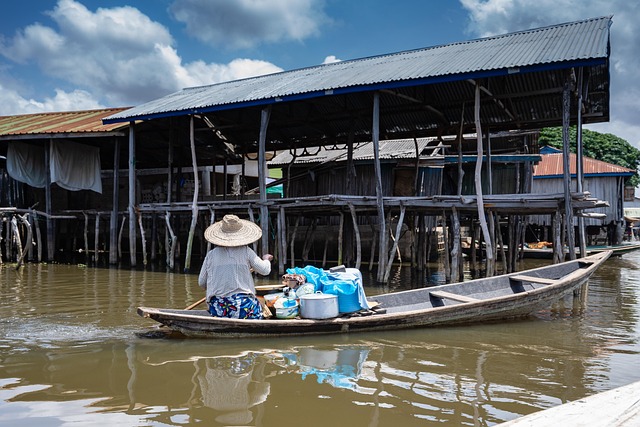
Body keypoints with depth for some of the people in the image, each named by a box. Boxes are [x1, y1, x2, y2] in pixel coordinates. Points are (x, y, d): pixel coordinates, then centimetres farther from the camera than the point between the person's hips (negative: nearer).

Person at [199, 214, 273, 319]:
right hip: (243, 306, -3)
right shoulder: (246, 251, 1)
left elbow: (201, 283, 15)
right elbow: (265, 270, 5)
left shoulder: (211, 255, 8)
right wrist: (266, 259, 27)